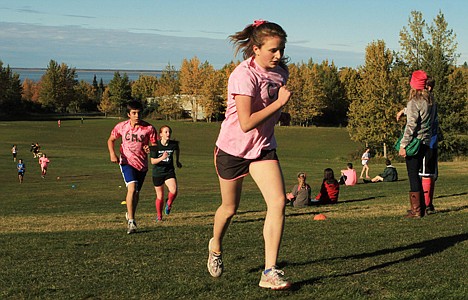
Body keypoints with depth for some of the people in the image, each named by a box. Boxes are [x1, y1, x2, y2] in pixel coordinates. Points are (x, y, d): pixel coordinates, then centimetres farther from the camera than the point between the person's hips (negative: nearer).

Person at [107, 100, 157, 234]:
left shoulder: (149, 128, -9)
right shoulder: (121, 126, -5)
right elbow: (111, 140, 10)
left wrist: (150, 149, -28)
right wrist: (112, 153, -7)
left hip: (142, 164, 2)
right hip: (127, 162, -2)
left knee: (136, 192, 15)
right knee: (132, 188, -23)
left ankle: (130, 214, 42)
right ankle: (131, 221, -20)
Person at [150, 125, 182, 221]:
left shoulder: (173, 144, -8)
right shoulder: (156, 146, -14)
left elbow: (177, 150, 18)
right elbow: (152, 161, -14)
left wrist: (177, 160, 23)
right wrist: (162, 158, -30)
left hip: (169, 171, 1)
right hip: (158, 173, -1)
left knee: (174, 191, -24)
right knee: (160, 196, 9)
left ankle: (169, 204, 8)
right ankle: (159, 216, 30)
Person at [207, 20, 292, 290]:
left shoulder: (280, 71, 0)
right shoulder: (244, 75, -24)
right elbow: (246, 123, -31)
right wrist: (279, 103, -28)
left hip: (263, 148, 5)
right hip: (233, 148, -5)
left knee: (278, 202, -15)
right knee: (230, 208, 13)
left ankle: (270, 272, -12)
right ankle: (216, 246, 47)